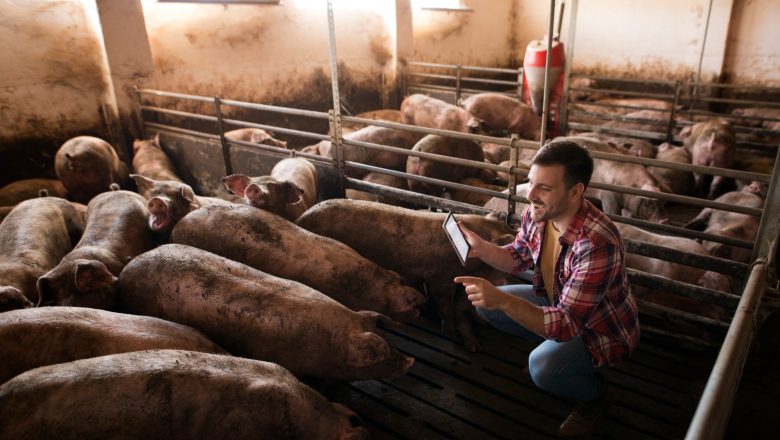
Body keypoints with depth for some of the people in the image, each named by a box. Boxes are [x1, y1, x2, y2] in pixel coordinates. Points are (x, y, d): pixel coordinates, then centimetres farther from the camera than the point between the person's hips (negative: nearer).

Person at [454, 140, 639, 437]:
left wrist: (502, 300, -49)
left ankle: (596, 394, 4)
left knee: (543, 367, -30)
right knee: (485, 304, -3)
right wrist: (480, 247, -16)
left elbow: (566, 324, -37)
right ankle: (551, 345, 16)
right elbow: (517, 259, 4)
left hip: (603, 330, -7)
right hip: (558, 304, 7)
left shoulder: (597, 244, -39)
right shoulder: (537, 213, -16)